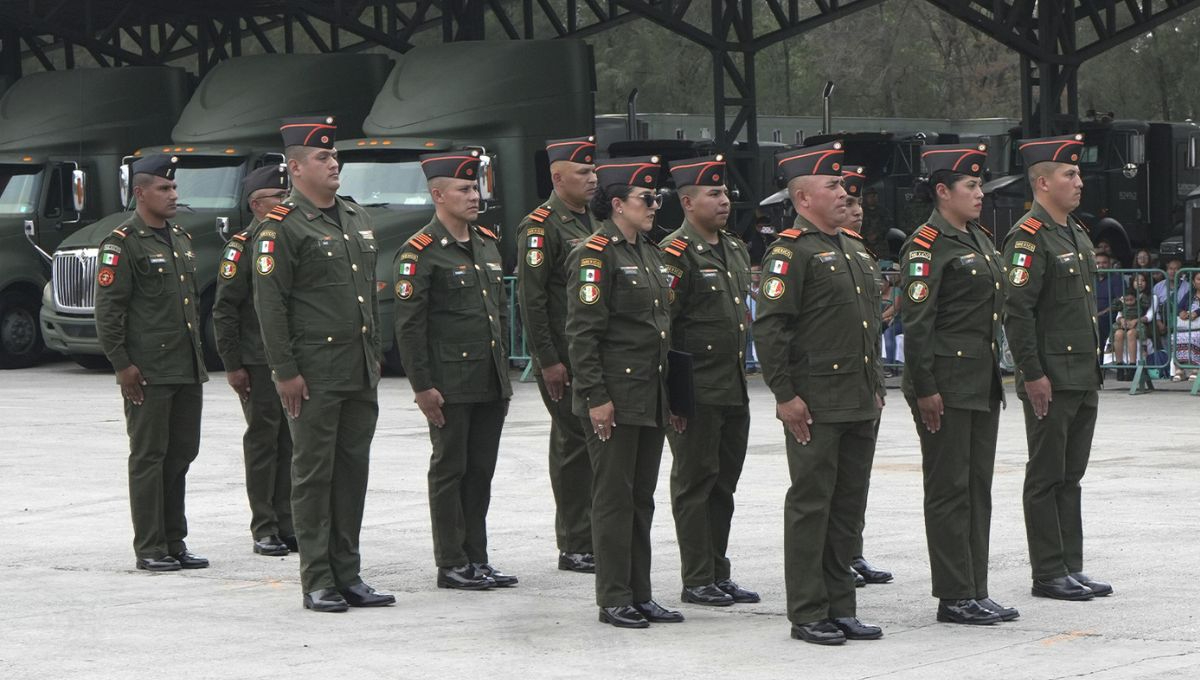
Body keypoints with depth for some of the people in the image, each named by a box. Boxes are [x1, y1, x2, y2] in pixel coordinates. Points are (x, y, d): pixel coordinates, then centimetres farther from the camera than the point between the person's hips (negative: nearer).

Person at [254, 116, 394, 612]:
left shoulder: (357, 219, 16)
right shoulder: (282, 228, -8)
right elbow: (269, 305, -12)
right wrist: (285, 371, -15)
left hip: (361, 372, 7)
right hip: (314, 375, -7)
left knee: (353, 469, 9)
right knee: (314, 473, -2)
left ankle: (348, 575, 16)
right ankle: (317, 581, 2)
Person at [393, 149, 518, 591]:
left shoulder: (487, 245, 14)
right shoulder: (420, 253, -9)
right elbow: (409, 326, -12)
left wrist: (503, 369, 17)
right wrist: (422, 386, -15)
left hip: (491, 384, 7)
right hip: (450, 385, -7)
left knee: (481, 472, 10)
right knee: (450, 471, 0)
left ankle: (477, 559, 16)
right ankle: (452, 565, 5)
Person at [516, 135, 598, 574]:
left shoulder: (591, 221, 17)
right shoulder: (541, 226, -11)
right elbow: (531, 298, -15)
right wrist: (548, 361, -18)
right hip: (564, 360, -8)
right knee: (575, 443, -5)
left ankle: (594, 539, 17)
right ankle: (575, 548, 0)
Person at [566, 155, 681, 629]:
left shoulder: (647, 253, 16)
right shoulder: (595, 254, -11)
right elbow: (582, 333, -16)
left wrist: (671, 397, 19)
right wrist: (595, 398, -19)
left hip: (651, 400, 9)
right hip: (614, 402, -9)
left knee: (642, 498, 11)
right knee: (614, 498, -3)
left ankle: (640, 596, 16)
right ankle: (614, 599, 2)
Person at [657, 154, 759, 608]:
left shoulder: (735, 251, 15)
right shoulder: (676, 255, -13)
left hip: (734, 390, 8)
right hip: (697, 393, -8)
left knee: (724, 483, 12)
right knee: (696, 482, -1)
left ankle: (719, 574, 20)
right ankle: (697, 582, 4)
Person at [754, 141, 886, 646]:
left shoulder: (856, 250, 17)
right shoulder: (791, 251, -10)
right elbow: (769, 328, -15)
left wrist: (876, 387, 20)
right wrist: (785, 396, -17)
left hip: (861, 405, 8)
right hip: (816, 405, -8)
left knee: (849, 508, 11)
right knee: (811, 505, -2)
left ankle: (839, 607, 18)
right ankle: (808, 614, 3)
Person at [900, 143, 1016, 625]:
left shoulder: (980, 238, 15)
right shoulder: (927, 246, -12)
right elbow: (916, 323, -17)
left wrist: (996, 377, 20)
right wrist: (925, 389, -19)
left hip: (983, 383, 9)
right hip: (947, 386, -9)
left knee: (978, 489, 11)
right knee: (949, 491, -3)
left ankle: (975, 592, 16)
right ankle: (955, 598, 0)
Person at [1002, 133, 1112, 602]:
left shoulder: (1077, 235, 17)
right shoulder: (1028, 238, -13)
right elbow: (1016, 311, -18)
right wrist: (1033, 374, -20)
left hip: (1084, 380, 9)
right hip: (1051, 381, -9)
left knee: (1070, 476, 12)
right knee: (1047, 478, -2)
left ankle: (1071, 568, 16)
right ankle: (1048, 575, 2)